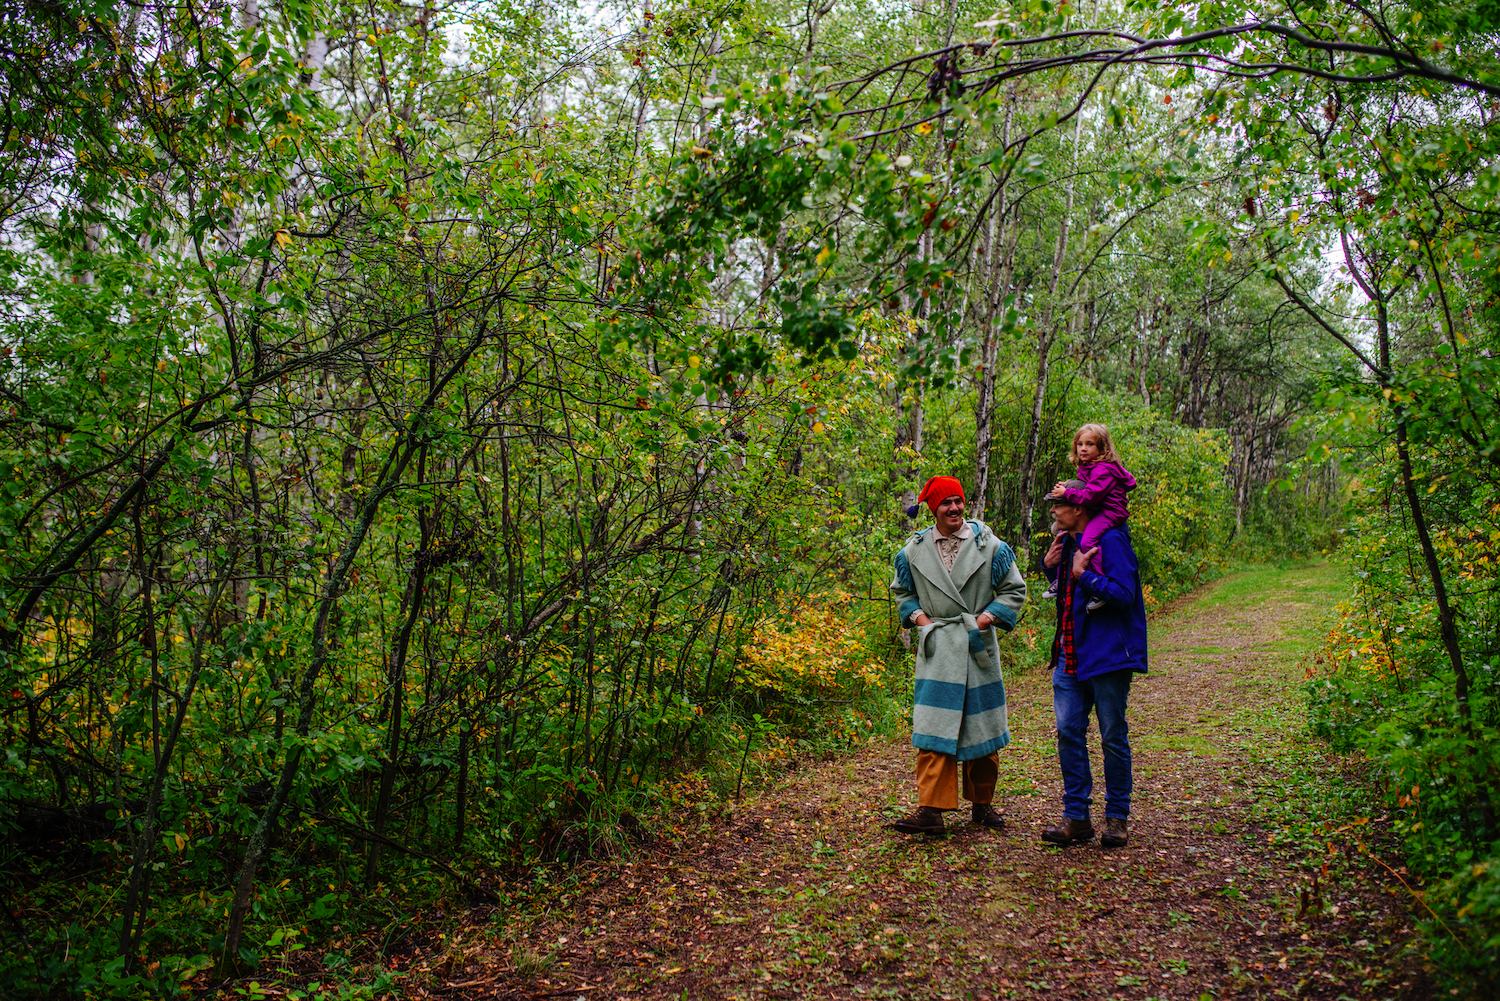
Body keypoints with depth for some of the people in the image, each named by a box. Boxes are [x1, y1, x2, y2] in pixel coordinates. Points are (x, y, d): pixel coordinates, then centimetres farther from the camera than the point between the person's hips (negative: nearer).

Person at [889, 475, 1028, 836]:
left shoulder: (990, 546, 0)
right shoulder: (914, 550, 3)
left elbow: (1014, 590, 6)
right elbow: (902, 591, 17)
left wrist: (987, 617, -7)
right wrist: (918, 616, -1)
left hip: (978, 647, 0)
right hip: (937, 647, 0)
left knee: (982, 726, 10)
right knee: (934, 728, -9)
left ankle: (982, 803, 25)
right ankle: (930, 809, -8)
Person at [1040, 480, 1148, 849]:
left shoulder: (1110, 540, -13)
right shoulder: (1068, 542, 11)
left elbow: (1123, 594, -20)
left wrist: (1083, 574, -22)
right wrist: (1050, 565, 6)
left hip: (1106, 655, -7)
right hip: (1070, 656, 8)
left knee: (1113, 736, 4)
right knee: (1068, 731, 4)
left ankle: (1117, 818, 17)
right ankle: (1077, 817, 12)